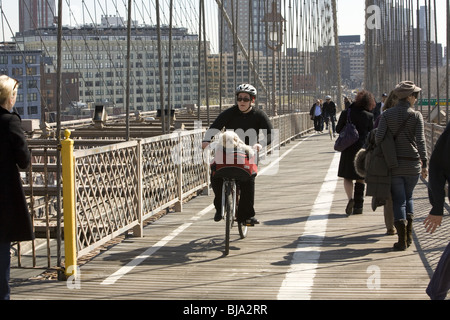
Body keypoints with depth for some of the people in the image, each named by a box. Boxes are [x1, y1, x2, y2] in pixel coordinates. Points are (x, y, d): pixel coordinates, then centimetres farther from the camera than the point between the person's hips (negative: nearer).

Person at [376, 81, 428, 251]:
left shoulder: (387, 114, 0)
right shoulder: (416, 115, -4)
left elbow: (379, 136, -9)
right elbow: (420, 141, -9)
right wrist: (424, 164, -7)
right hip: (412, 163, 0)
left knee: (398, 200, 4)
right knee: (408, 196, 20)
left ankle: (402, 240, -7)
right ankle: (408, 234, 12)